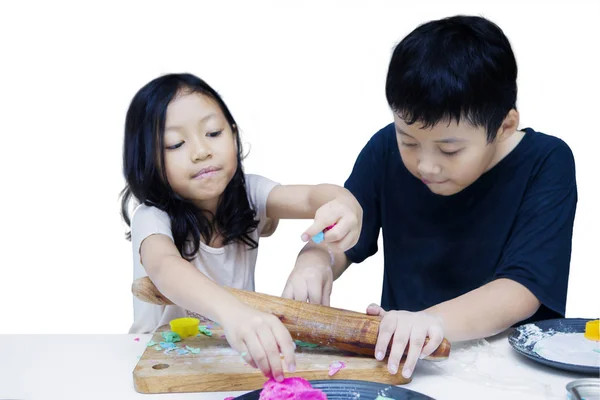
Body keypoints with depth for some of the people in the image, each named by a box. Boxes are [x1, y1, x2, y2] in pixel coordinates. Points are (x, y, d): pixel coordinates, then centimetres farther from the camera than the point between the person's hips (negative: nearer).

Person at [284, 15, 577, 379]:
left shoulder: (547, 164, -12)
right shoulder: (387, 149, -3)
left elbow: (524, 290, -20)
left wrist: (433, 321, -35)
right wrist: (314, 261, -17)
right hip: (399, 355, 3)